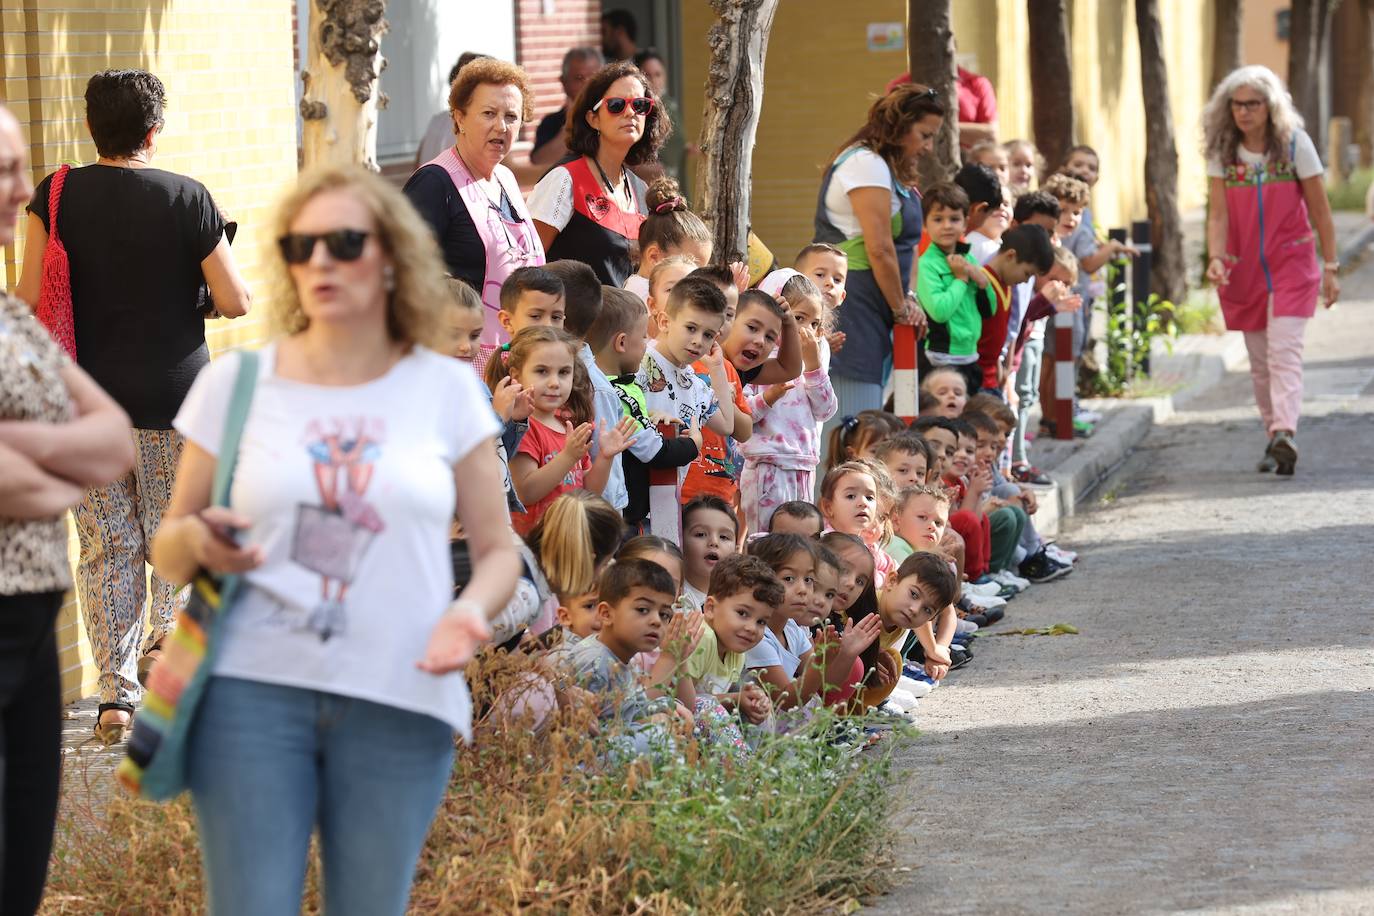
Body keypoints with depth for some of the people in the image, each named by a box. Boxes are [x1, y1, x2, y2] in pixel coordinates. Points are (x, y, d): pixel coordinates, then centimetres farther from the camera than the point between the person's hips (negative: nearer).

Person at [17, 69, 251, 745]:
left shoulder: (56, 196, -3)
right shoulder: (187, 199, -7)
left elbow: (28, 299, -4)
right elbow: (236, 302, -7)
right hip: (172, 397, -2)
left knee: (106, 546, 7)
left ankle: (116, 693, 4)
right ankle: (169, 634, -4)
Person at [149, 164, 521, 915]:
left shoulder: (445, 389, 6)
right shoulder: (235, 382, 6)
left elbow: (497, 549, 9)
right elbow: (167, 553, 10)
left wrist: (470, 610, -13)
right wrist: (195, 542, -14)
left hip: (399, 702, 1)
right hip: (254, 689, 0)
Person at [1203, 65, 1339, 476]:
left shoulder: (1295, 144, -5)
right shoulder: (1223, 152, 1)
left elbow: (1320, 210, -1)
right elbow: (1218, 214, -4)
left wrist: (1330, 268, -2)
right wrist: (1216, 259, -21)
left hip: (1291, 264, -3)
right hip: (1245, 269, 3)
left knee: (1284, 348, -18)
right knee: (1259, 360, 7)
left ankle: (1284, 433, -30)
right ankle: (1275, 440, 16)